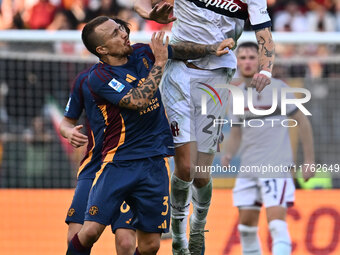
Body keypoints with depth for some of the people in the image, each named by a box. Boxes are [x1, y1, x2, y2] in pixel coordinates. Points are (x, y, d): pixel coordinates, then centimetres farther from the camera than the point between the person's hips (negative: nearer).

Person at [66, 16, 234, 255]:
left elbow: (178, 50, 26)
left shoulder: (142, 53, 7)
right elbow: (139, 100, -22)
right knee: (91, 231, -18)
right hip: (118, 162, -4)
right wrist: (159, 62, -14)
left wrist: (212, 49, 17)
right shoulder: (98, 77, -12)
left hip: (155, 163, 4)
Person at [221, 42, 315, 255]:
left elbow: (303, 122, -1)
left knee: (276, 220, -18)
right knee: (246, 223, 6)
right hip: (248, 168, 6)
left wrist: (310, 160, -2)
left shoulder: (277, 88, -6)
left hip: (277, 166, -6)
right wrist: (228, 155, -3)